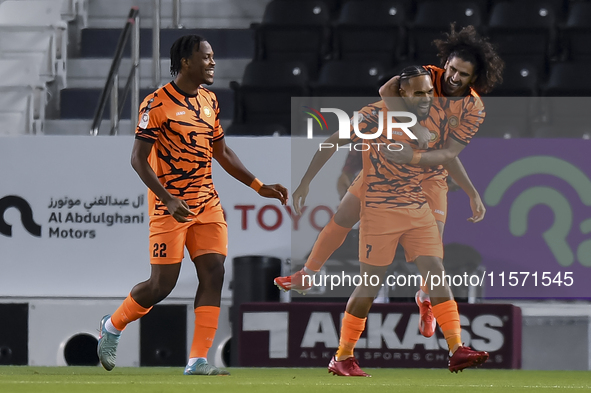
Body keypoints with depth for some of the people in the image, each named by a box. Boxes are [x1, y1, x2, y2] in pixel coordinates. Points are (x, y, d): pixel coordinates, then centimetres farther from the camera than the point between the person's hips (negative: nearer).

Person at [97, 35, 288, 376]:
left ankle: (198, 362, -5)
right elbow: (138, 159, -14)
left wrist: (259, 187, 16)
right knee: (163, 283, -5)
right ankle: (113, 326, 21)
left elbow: (221, 151, 22)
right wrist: (168, 199, -25)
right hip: (170, 206, -6)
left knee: (214, 274, -6)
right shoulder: (158, 103, -12)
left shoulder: (209, 101, 11)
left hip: (207, 204, 6)